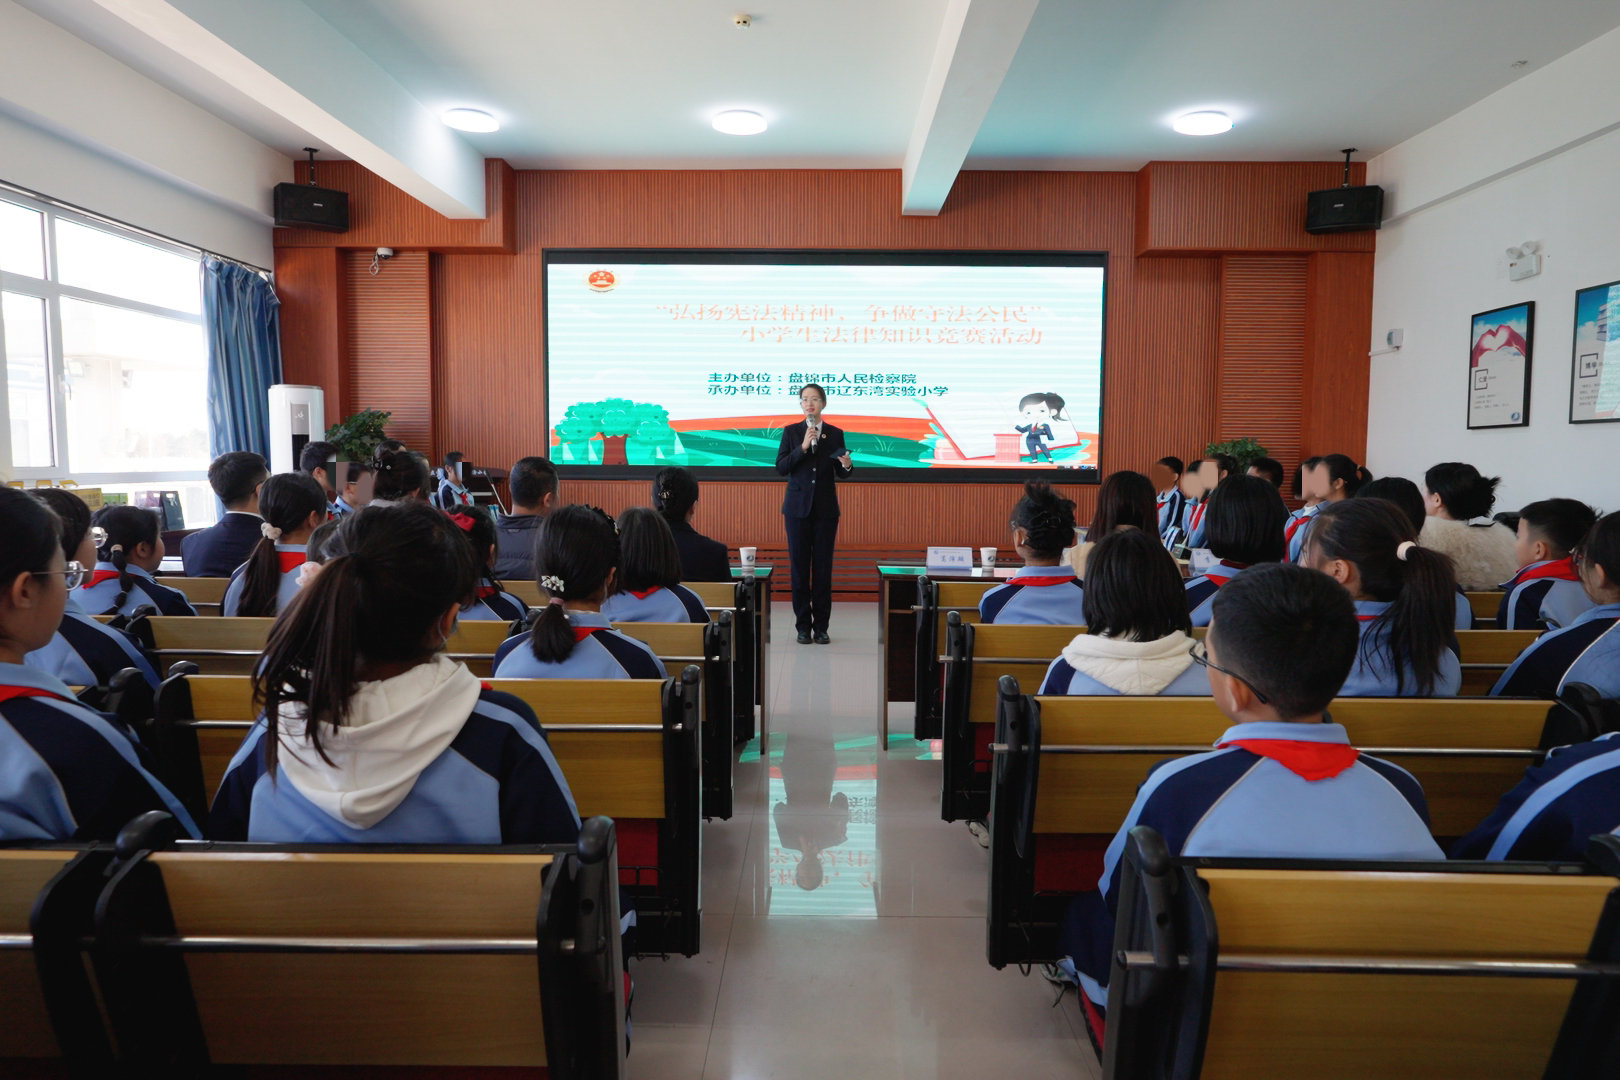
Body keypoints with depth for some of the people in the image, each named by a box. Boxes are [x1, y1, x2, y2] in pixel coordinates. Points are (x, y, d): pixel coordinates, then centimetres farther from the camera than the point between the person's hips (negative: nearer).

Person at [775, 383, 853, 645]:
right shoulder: (791, 432, 4)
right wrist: (803, 447, -15)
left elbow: (840, 474, 7)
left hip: (826, 508, 1)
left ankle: (821, 626, 9)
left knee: (823, 567, 2)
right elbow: (780, 467, -5)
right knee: (799, 566, 1)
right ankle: (803, 625, 9)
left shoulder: (835, 434, 6)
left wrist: (847, 466, -15)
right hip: (798, 506, 0)